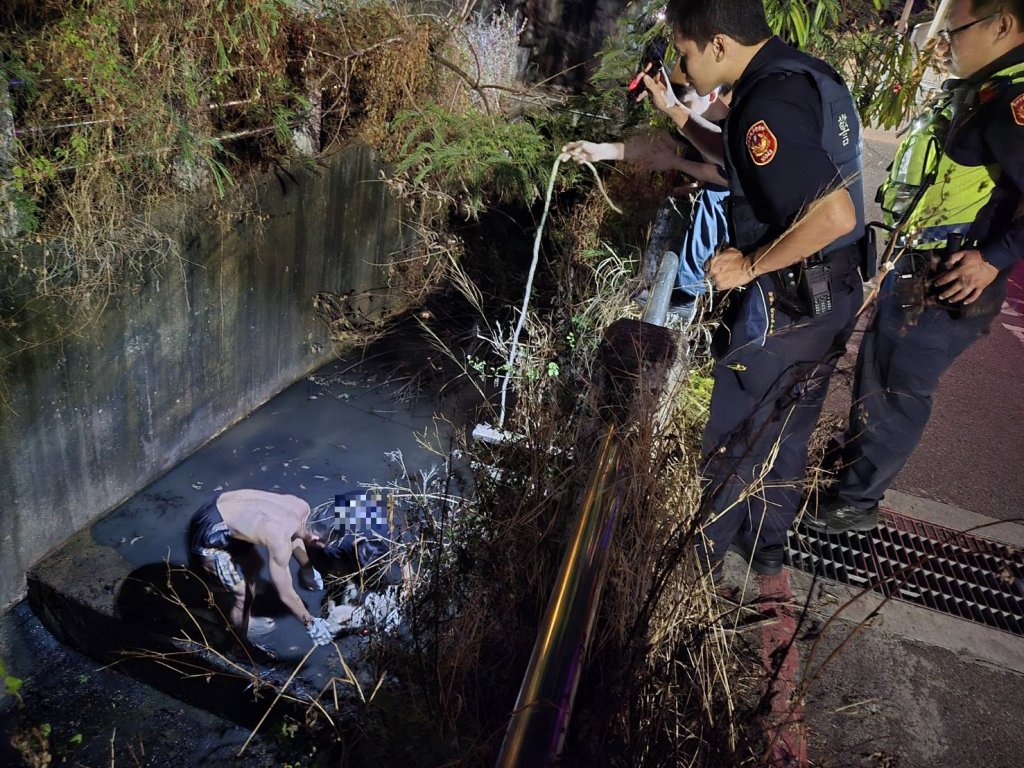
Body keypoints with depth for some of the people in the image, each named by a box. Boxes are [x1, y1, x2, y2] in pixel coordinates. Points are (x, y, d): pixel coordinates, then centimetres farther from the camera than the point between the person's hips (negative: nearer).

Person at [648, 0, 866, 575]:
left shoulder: (769, 101, -26)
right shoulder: (803, 72, 6)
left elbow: (833, 216, -33)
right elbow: (744, 163, 19)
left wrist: (749, 265, -21)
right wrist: (675, 112, 14)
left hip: (786, 307, -9)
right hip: (836, 292, 10)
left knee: (733, 437, 10)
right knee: (788, 430, 23)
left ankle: (706, 553, 32)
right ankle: (768, 546, 42)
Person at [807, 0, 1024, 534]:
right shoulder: (974, 91, 10)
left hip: (944, 288, -9)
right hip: (911, 270, 9)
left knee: (895, 393, 2)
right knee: (874, 375, 21)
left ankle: (855, 503, 18)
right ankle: (852, 458, 41)